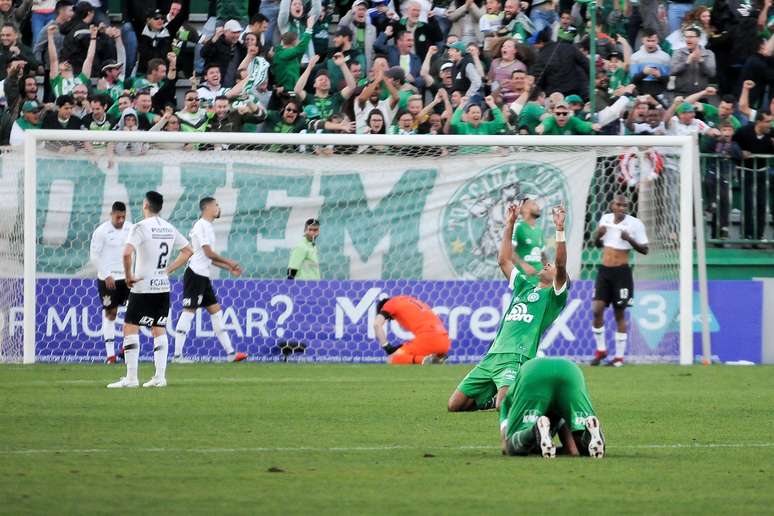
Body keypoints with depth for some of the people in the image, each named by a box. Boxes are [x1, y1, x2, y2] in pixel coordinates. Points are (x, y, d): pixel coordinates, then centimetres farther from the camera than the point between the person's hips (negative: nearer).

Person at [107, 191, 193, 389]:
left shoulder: (141, 227, -12)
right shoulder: (169, 228, 9)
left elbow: (127, 253, -26)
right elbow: (188, 251, 18)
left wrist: (129, 276, -13)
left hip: (143, 288, -6)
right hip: (163, 287, 6)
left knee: (130, 328, -2)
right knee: (159, 331, 11)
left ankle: (131, 378, -7)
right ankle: (160, 377, 7)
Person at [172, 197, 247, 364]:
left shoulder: (208, 227, 19)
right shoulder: (202, 226, -11)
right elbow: (208, 253, -16)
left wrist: (229, 268, 18)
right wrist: (229, 262, -4)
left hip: (203, 276, 10)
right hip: (195, 274, -10)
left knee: (216, 311, 8)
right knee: (189, 312, -9)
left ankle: (230, 352, 8)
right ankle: (177, 354, -8)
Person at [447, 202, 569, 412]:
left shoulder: (553, 296, 8)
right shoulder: (524, 287, 28)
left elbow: (561, 265, -8)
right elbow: (504, 261, 31)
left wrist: (560, 229, -15)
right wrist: (510, 224, 29)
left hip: (516, 358, -7)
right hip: (492, 355, 7)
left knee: (504, 406, -32)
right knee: (454, 405, 0)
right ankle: (493, 397, 25)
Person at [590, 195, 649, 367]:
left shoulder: (635, 223, -6)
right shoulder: (605, 219, 8)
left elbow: (644, 249, -6)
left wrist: (630, 239, -22)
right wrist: (598, 234, -1)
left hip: (621, 272, -4)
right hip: (604, 270, 4)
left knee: (620, 314, 0)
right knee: (596, 310, -4)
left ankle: (619, 356, 8)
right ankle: (601, 350, 13)